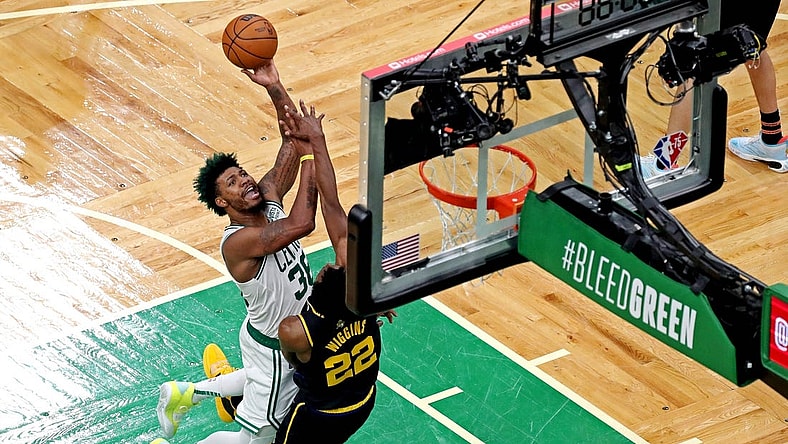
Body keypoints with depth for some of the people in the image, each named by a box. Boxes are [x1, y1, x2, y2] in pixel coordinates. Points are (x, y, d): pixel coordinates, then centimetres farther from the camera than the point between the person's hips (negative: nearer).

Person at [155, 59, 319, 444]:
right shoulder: (237, 243, -34)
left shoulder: (268, 196, -11)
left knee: (262, 380, 36)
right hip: (273, 348, -8)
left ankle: (183, 394, 48)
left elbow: (294, 143, -13)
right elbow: (301, 225, -48)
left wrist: (274, 88, -27)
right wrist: (310, 160, -39)